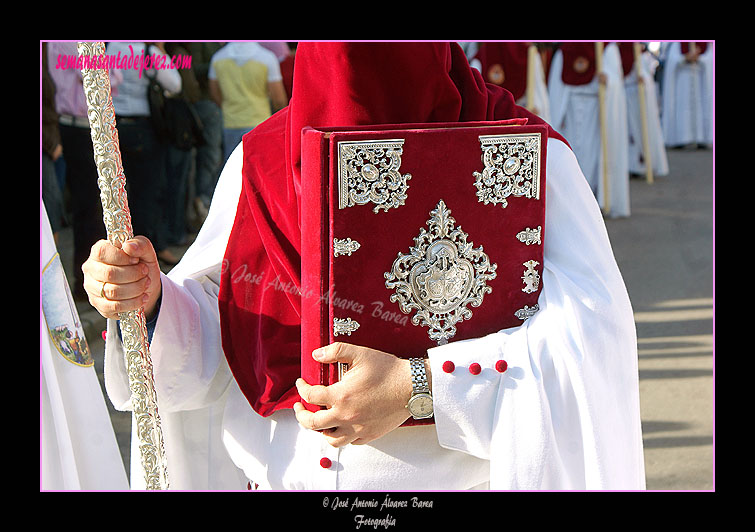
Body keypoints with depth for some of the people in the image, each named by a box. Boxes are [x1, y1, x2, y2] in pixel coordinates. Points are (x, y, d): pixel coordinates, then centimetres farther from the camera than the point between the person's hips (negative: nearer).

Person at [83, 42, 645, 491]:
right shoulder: (260, 160, -1)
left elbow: (592, 327, -21)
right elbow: (209, 337, 3)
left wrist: (419, 389, -28)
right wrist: (151, 298, -17)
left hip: (457, 474, -2)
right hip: (277, 474, 3)